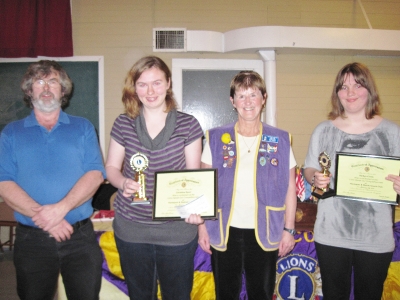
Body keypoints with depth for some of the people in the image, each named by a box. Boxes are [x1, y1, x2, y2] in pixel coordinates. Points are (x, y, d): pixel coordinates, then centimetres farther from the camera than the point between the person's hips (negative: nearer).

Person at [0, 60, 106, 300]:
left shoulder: (83, 128, 6)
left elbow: (96, 174, -6)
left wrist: (61, 208, -20)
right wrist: (41, 215, -19)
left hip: (80, 236, 0)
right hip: (31, 239, 1)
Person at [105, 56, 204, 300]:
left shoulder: (188, 125, -5)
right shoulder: (123, 124, 1)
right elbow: (111, 167, 7)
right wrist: (123, 183, -16)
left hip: (177, 231, -2)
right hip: (131, 230, 2)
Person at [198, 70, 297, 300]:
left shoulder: (280, 140, -1)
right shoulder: (216, 139, -2)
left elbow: (290, 188, 2)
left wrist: (289, 229, 1)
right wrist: (202, 225, -2)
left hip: (264, 233, 0)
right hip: (224, 231, 0)